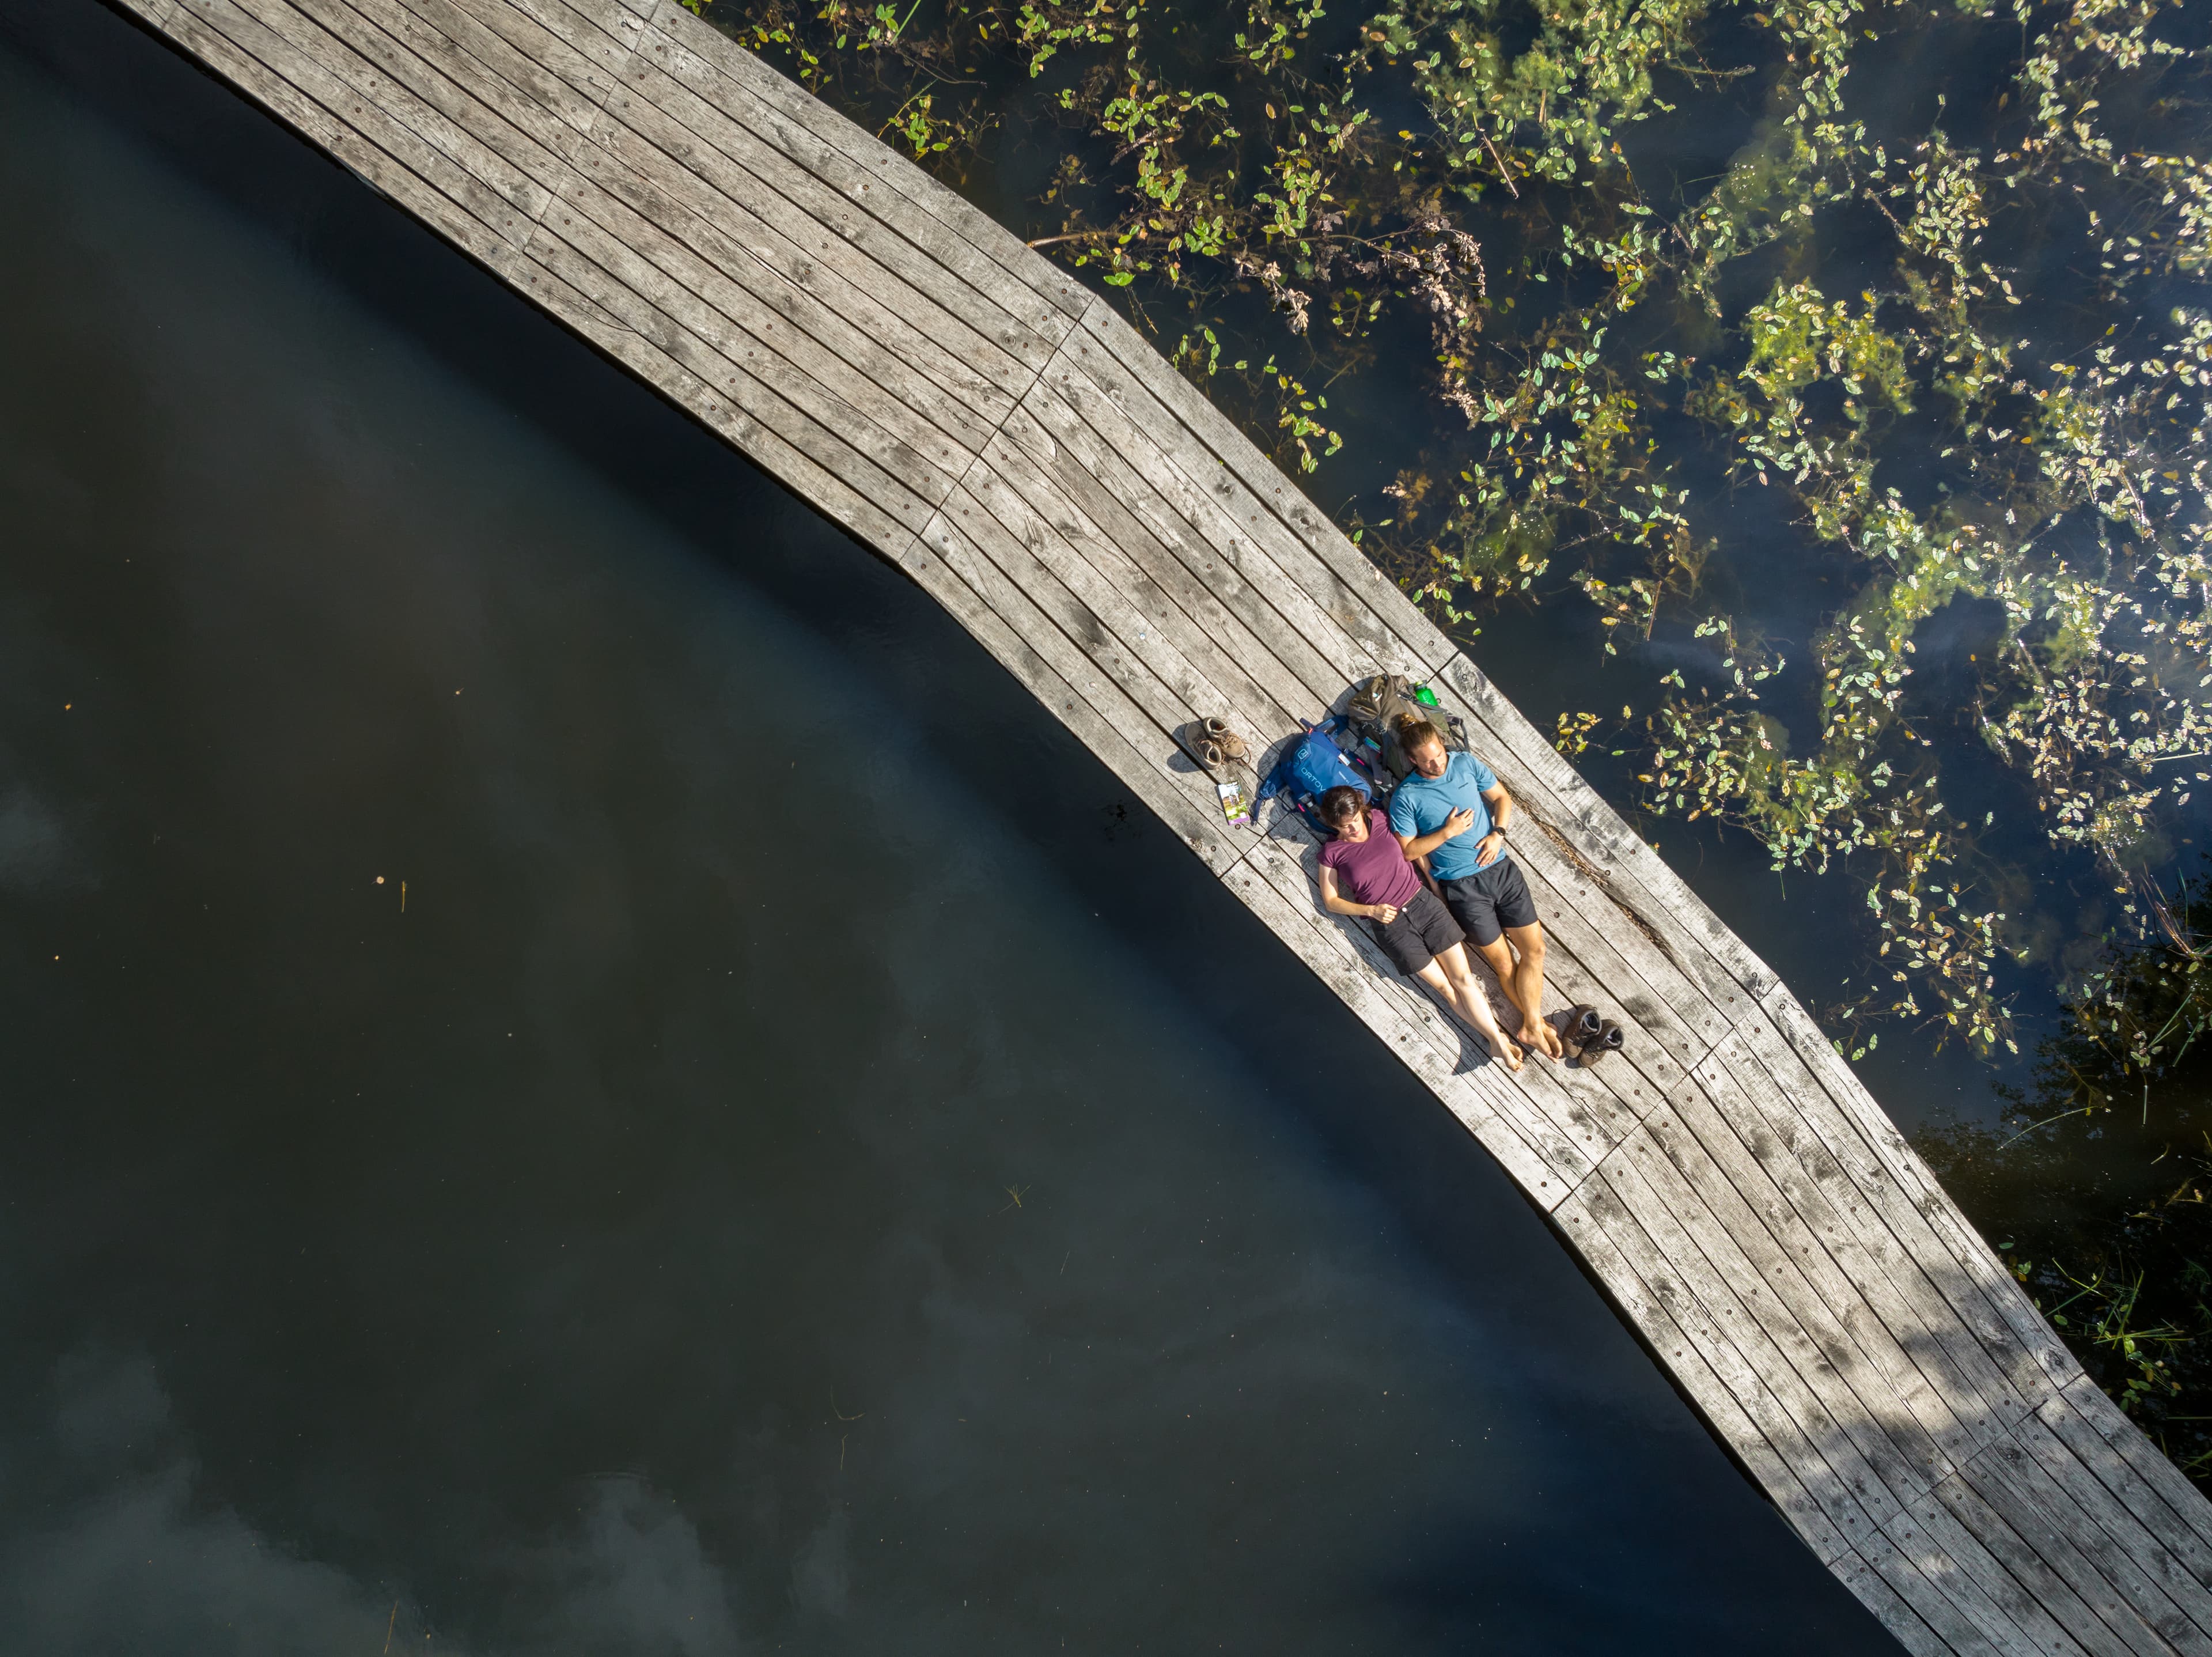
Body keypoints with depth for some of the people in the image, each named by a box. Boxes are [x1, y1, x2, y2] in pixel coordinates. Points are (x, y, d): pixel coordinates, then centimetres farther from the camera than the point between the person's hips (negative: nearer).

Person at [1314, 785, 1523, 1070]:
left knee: (1463, 978, -4)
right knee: (1444, 987, -1)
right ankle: (1497, 1039, 7)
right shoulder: (1332, 852, -4)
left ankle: (1497, 1039, -1)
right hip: (1390, 924, -2)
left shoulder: (1379, 819, 2)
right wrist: (1371, 910, -11)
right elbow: (1331, 901, 1)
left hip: (1423, 902, 2)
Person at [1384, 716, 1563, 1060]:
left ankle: (1532, 1026, -1)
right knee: (1503, 962, -3)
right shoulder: (1406, 797, -6)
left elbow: (1501, 797, 12)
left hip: (1500, 868, 4)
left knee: (1534, 948, -4)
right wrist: (1448, 832, -14)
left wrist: (1497, 833, -5)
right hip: (1461, 886, -4)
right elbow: (1408, 851, -5)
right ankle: (1537, 1025, 4)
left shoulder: (1466, 763, 4)